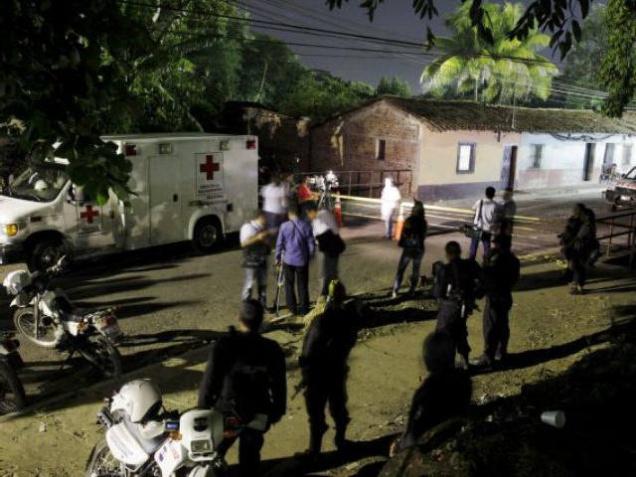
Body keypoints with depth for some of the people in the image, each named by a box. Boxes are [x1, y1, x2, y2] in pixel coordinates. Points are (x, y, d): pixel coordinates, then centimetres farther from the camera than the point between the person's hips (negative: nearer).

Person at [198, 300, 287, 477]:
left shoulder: (224, 345, -18)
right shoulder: (272, 349, -11)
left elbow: (210, 379, -14)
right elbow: (279, 385, -4)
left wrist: (203, 408, -2)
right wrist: (277, 411, 10)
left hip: (226, 411, -1)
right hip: (257, 415, 2)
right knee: (250, 456, 20)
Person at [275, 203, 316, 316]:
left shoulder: (284, 226, -9)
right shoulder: (306, 225, -6)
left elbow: (279, 243, -4)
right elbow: (311, 244, -2)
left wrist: (278, 258, 8)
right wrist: (309, 256, 12)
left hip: (288, 260, -1)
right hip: (302, 260, 1)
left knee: (289, 285, 13)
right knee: (302, 285, 12)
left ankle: (292, 308, 16)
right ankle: (304, 309, 16)